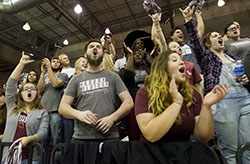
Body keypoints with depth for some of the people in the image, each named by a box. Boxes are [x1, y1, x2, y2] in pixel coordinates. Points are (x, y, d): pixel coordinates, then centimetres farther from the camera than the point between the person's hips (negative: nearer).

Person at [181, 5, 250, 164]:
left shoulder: (233, 57, 22)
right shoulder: (207, 57, 7)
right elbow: (195, 40, -8)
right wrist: (189, 20, -18)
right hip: (222, 102, -5)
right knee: (230, 150, 2)